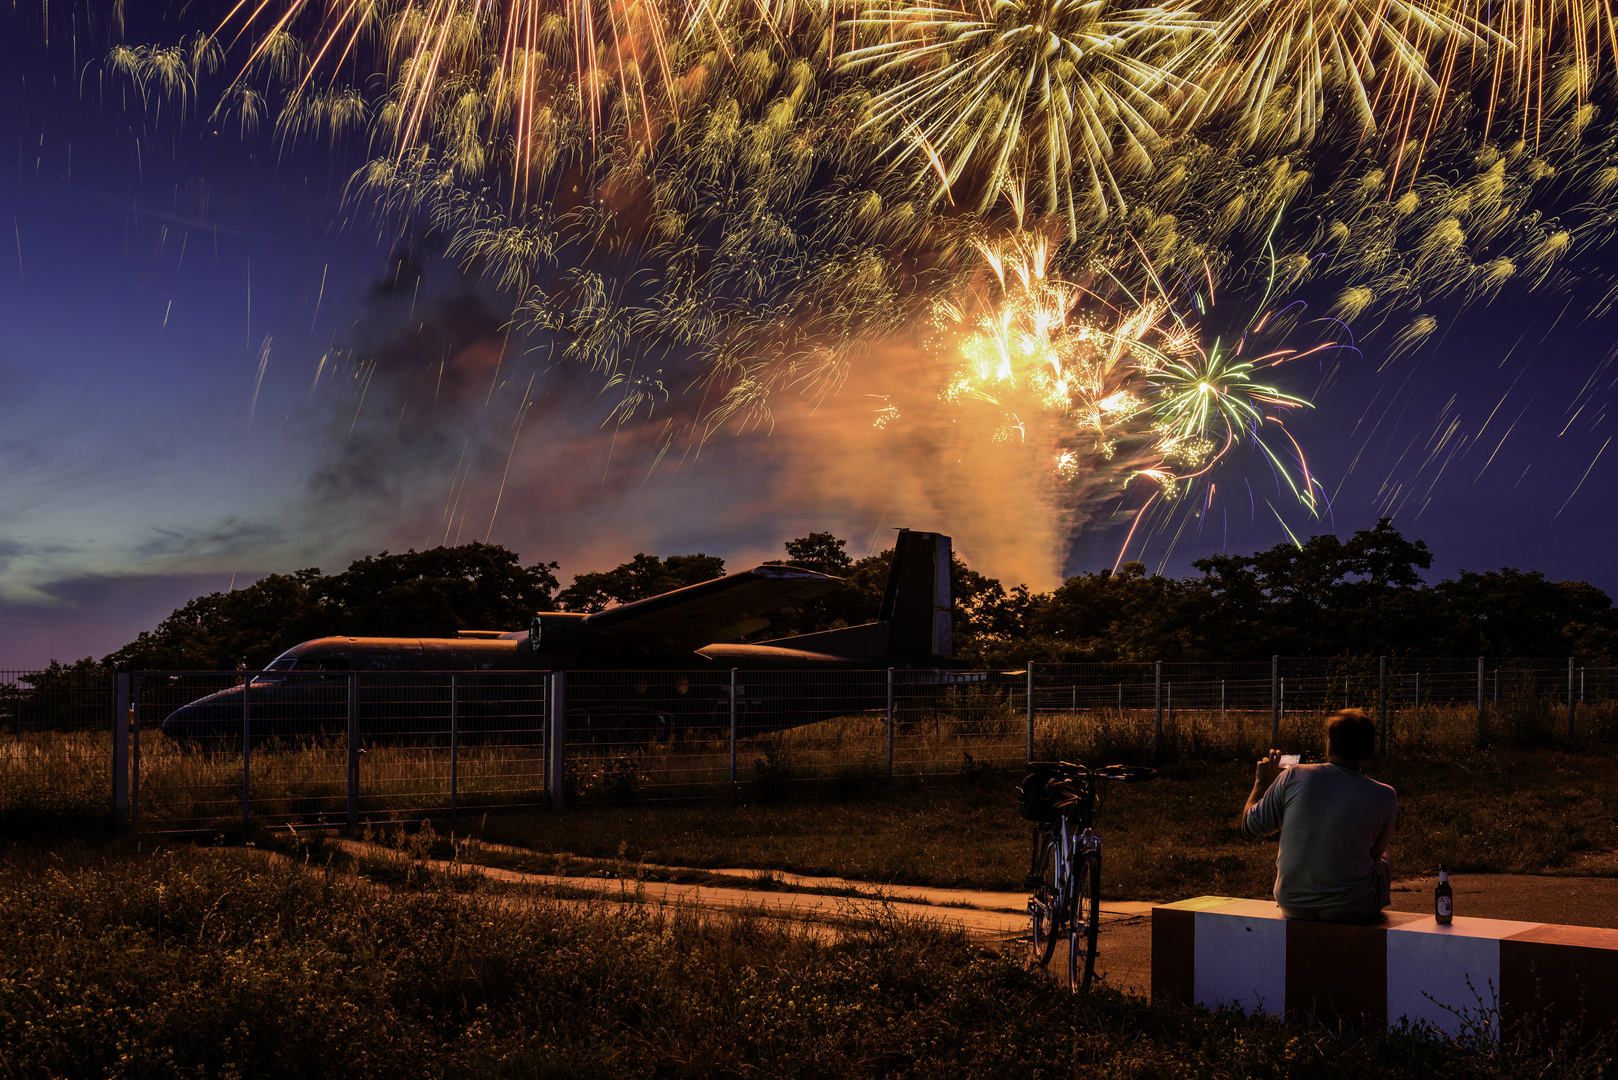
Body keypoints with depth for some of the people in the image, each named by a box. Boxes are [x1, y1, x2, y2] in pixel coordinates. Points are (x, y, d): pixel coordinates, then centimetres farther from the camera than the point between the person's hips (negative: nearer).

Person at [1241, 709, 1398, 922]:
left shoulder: (1293, 777, -12)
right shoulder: (1384, 797, -13)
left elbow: (1250, 827, 1)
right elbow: (1375, 853, 5)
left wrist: (1262, 782, 18)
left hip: (1292, 906, 1)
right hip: (1352, 910, -1)